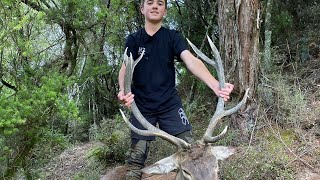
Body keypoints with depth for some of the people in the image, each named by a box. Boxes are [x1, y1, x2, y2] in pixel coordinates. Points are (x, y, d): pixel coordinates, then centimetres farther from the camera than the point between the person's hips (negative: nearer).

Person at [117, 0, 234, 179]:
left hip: (170, 104, 0)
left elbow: (192, 61, -16)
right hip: (142, 107, 1)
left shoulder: (173, 37, -1)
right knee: (137, 156, -2)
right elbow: (125, 68, -7)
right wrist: (123, 90, -31)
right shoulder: (133, 40, 4)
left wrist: (216, 86, -33)